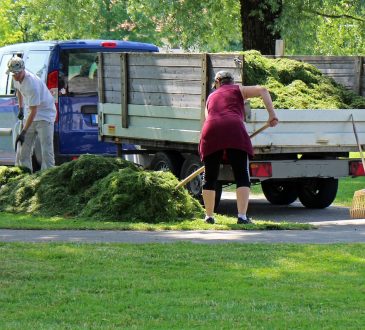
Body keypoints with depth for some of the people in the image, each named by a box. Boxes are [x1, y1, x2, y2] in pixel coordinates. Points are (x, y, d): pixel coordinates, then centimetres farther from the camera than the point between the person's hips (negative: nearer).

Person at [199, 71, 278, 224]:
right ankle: (242, 216, -12)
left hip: (210, 132, 3)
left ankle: (209, 216, 17)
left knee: (209, 178, 14)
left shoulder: (211, 98, 33)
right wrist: (272, 114, 7)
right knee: (242, 176, -1)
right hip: (234, 130, -3)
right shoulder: (238, 90, 24)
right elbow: (263, 90, 9)